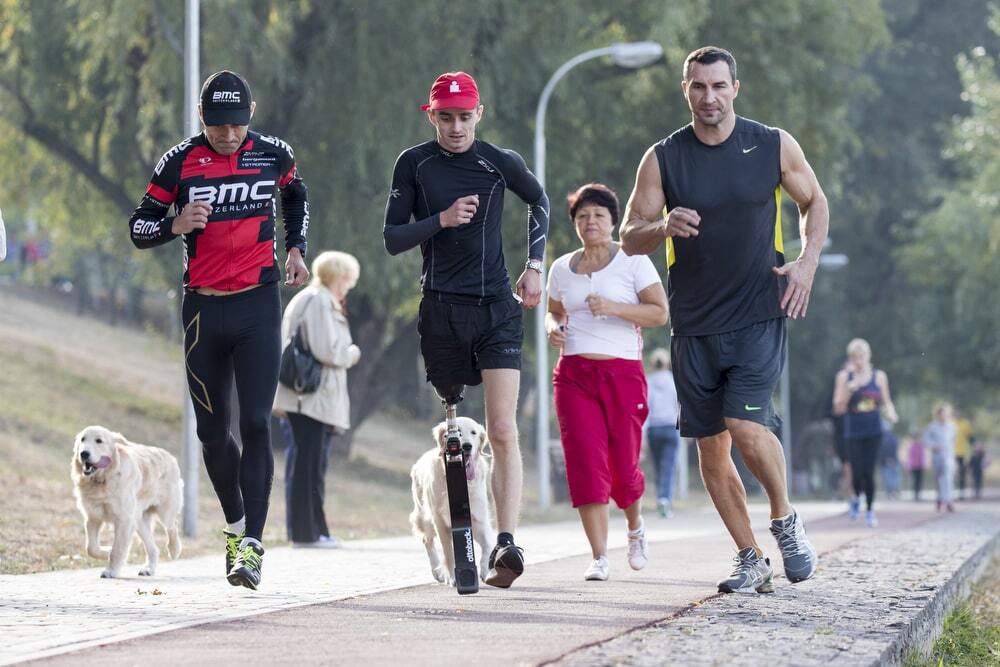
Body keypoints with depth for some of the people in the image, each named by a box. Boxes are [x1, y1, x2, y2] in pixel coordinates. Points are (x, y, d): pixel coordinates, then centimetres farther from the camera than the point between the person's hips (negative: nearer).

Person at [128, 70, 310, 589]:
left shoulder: (273, 155, 1)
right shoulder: (179, 162, -3)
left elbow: (295, 196, 24)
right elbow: (138, 229, 1)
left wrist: (295, 248, 12)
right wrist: (176, 224, -19)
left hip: (258, 306, -1)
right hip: (203, 309, 1)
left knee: (255, 425, -13)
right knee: (212, 431, 8)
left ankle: (251, 546, -15)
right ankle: (235, 524, 31)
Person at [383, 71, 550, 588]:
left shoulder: (500, 163, 1)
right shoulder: (414, 164, 1)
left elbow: (539, 203, 21)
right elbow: (392, 239, -1)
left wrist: (534, 266, 11)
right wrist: (442, 220, -16)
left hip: (497, 308, -1)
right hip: (441, 309, 1)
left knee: (503, 432, -14)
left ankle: (506, 544, -22)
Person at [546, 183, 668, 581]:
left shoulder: (633, 262, 0)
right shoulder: (561, 269, 13)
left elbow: (660, 312, -7)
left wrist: (613, 307, -19)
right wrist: (553, 328, 3)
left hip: (623, 373, -3)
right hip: (574, 375, 3)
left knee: (623, 466, 1)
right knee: (586, 464, -9)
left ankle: (635, 527, 34)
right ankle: (599, 557, -7)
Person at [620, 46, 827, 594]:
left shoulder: (775, 147, 1)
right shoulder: (662, 159, 1)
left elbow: (814, 203, 15)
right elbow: (629, 238, 3)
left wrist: (807, 262, -1)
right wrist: (663, 227, -20)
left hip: (759, 317, -2)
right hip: (693, 324, 2)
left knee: (746, 427, -19)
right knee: (710, 446, 3)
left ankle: (784, 520, 8)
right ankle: (751, 560, 16)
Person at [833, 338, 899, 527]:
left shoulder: (879, 376, 5)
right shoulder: (844, 377, 2)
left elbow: (886, 402, 15)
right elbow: (838, 408, -1)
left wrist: (890, 412, -6)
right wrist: (849, 390, -16)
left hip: (873, 431, 0)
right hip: (853, 433, 0)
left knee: (869, 472, -6)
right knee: (857, 473, -8)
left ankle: (870, 511, 9)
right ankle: (856, 498, 24)